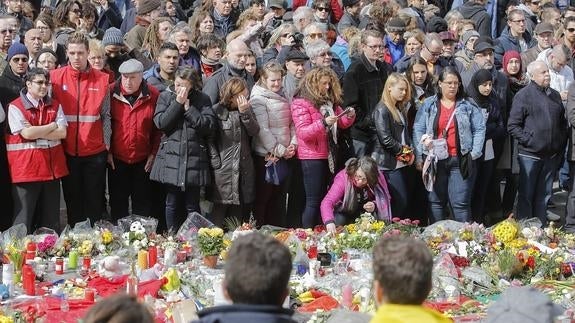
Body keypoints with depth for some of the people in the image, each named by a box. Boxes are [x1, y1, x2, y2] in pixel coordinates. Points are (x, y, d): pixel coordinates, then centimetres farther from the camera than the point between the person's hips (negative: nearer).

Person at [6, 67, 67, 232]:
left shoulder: (55, 106, 12)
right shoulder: (15, 107, -3)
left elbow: (62, 133, 0)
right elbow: (27, 133, -15)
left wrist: (36, 133, -11)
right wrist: (53, 126, -3)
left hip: (52, 167, 5)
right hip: (26, 168, -5)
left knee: (51, 221, 10)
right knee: (24, 220, -2)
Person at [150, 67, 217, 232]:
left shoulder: (202, 100, 5)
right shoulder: (165, 97, 6)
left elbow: (210, 125, -7)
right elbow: (160, 122, -7)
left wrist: (188, 107, -9)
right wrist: (178, 103, -11)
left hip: (194, 159, 0)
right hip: (171, 158, 0)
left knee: (192, 206, 3)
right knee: (172, 203, 5)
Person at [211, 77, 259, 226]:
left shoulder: (247, 109, 11)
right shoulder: (217, 111, -6)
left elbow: (255, 131, -2)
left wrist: (245, 113, -13)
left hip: (244, 168, 5)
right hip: (222, 168, -5)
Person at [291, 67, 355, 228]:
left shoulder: (329, 101, 11)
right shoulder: (301, 104, -9)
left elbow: (342, 123, 21)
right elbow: (303, 133, -17)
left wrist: (349, 116, -2)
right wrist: (324, 123, -29)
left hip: (328, 155, 7)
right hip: (312, 156, -7)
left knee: (323, 198, 10)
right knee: (313, 201, -6)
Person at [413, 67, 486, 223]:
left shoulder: (468, 106, 6)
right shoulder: (428, 105, 7)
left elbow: (479, 129, 6)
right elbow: (418, 130, 5)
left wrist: (474, 153, -3)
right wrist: (419, 157, -3)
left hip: (460, 161, -1)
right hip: (435, 161, 1)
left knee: (460, 203, -4)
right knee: (436, 202, 8)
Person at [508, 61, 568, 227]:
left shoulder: (555, 95, 12)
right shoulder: (524, 95, -6)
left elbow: (563, 123, 21)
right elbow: (513, 126, -9)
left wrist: (561, 145, 11)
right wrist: (529, 141, -15)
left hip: (551, 155, 6)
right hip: (529, 155, -6)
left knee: (544, 194, 12)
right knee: (526, 195, 1)